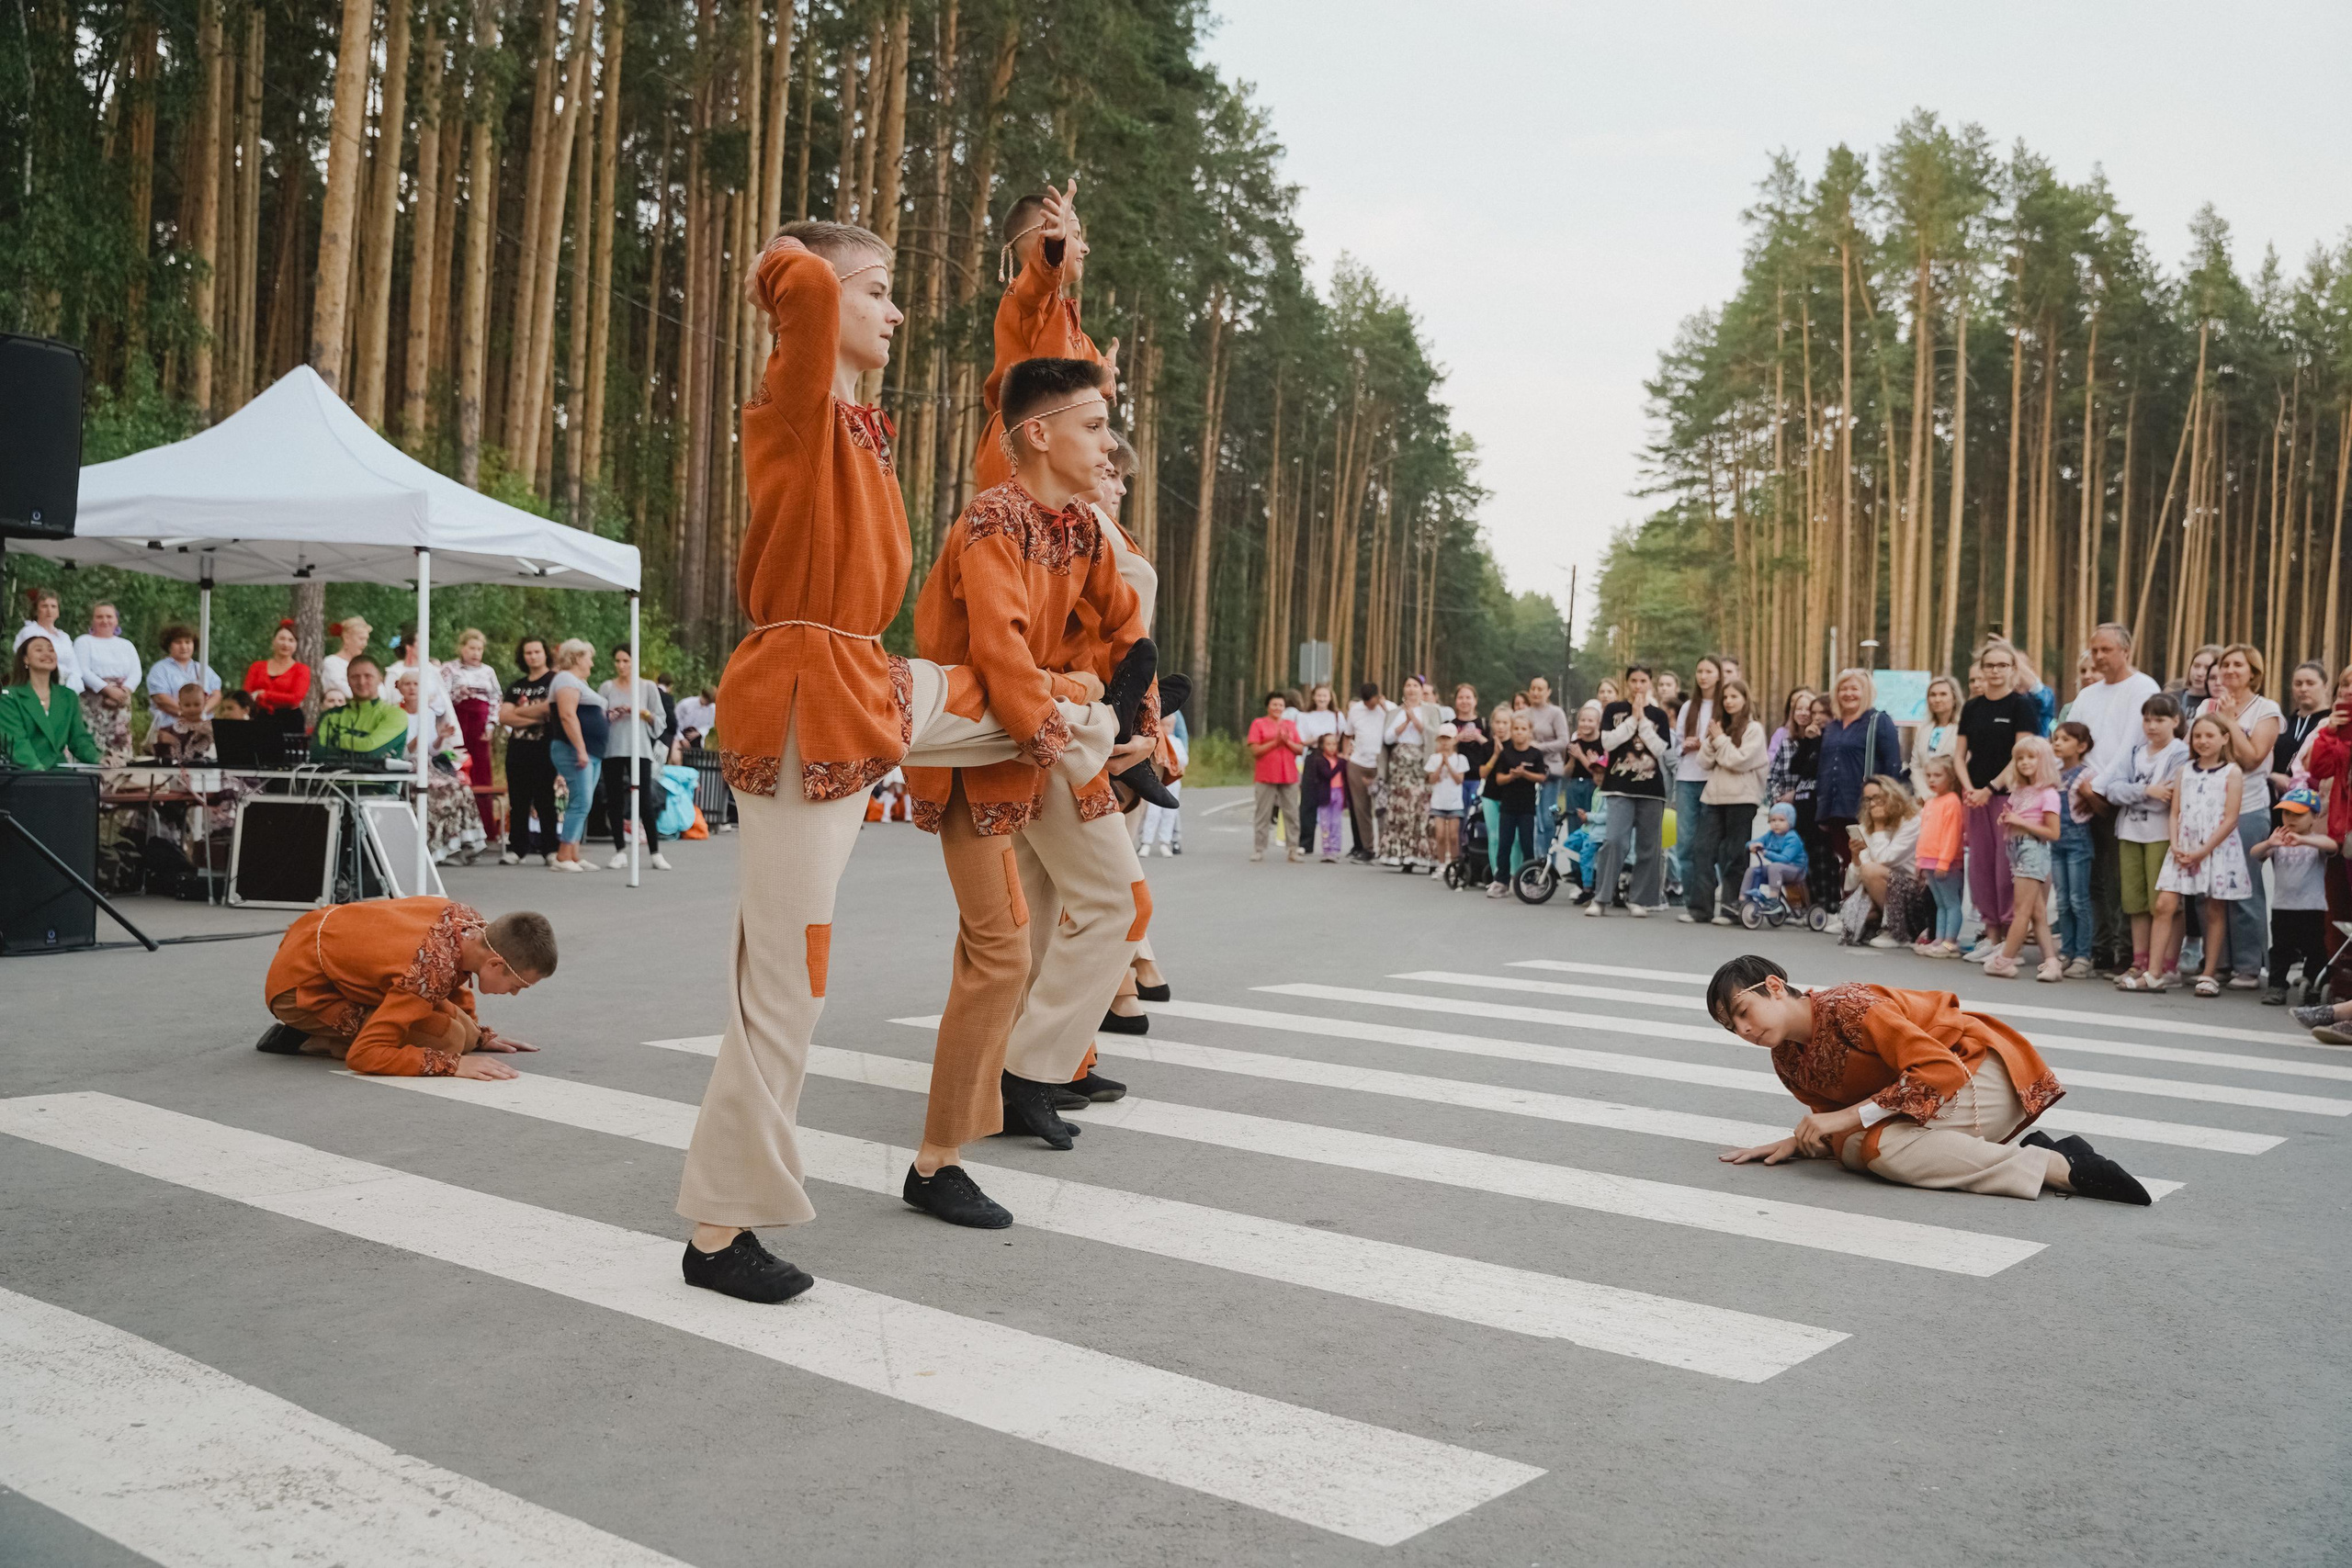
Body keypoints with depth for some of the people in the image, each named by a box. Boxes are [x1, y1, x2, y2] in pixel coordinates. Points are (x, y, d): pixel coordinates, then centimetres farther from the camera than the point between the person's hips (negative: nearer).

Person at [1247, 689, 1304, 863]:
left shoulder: (1290, 725, 15)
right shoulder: (1258, 724, 3)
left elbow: (1301, 749, 9)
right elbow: (1255, 751, -6)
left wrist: (1287, 741, -8)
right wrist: (1275, 742, -14)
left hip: (1289, 776, 3)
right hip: (1266, 777, -3)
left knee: (1291, 813, 1)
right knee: (1263, 814, -1)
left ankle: (1294, 849, 3)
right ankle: (1258, 850, 4)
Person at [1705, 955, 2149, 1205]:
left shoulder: (1845, 1007, -24)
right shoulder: (1786, 1062, 2)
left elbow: (1941, 1070, -29)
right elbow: (1836, 1123, 9)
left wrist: (1850, 1116, -29)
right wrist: (1795, 1143, -11)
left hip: (1982, 1069, -9)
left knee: (1878, 1145, -27)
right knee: (1851, 1147, -10)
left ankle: (2058, 1166, -23)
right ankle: (2023, 1149, -5)